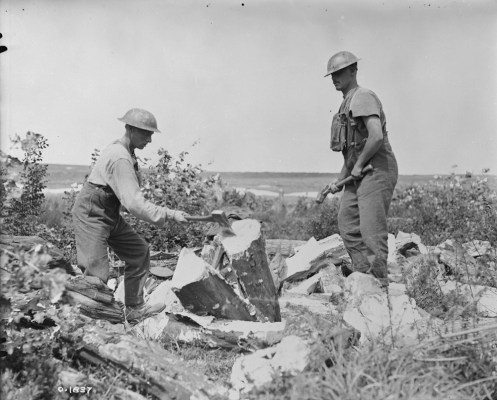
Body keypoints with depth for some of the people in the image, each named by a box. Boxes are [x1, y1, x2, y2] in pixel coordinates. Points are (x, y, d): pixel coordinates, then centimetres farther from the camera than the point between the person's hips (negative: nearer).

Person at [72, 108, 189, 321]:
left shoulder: (124, 153, 7)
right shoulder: (120, 159, -25)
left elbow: (130, 197, 14)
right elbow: (135, 204, -31)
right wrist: (170, 215, -26)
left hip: (110, 215, 10)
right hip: (91, 216, -10)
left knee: (139, 251, 10)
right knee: (97, 274, -11)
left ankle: (134, 309, 17)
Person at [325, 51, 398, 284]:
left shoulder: (363, 97, -11)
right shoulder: (347, 104, 20)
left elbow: (376, 136, -26)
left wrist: (359, 165, -16)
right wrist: (340, 179, 20)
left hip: (377, 171, -10)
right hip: (359, 176, 10)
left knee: (372, 230, -10)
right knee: (348, 226, 8)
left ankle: (380, 283, -4)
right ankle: (364, 277, 14)